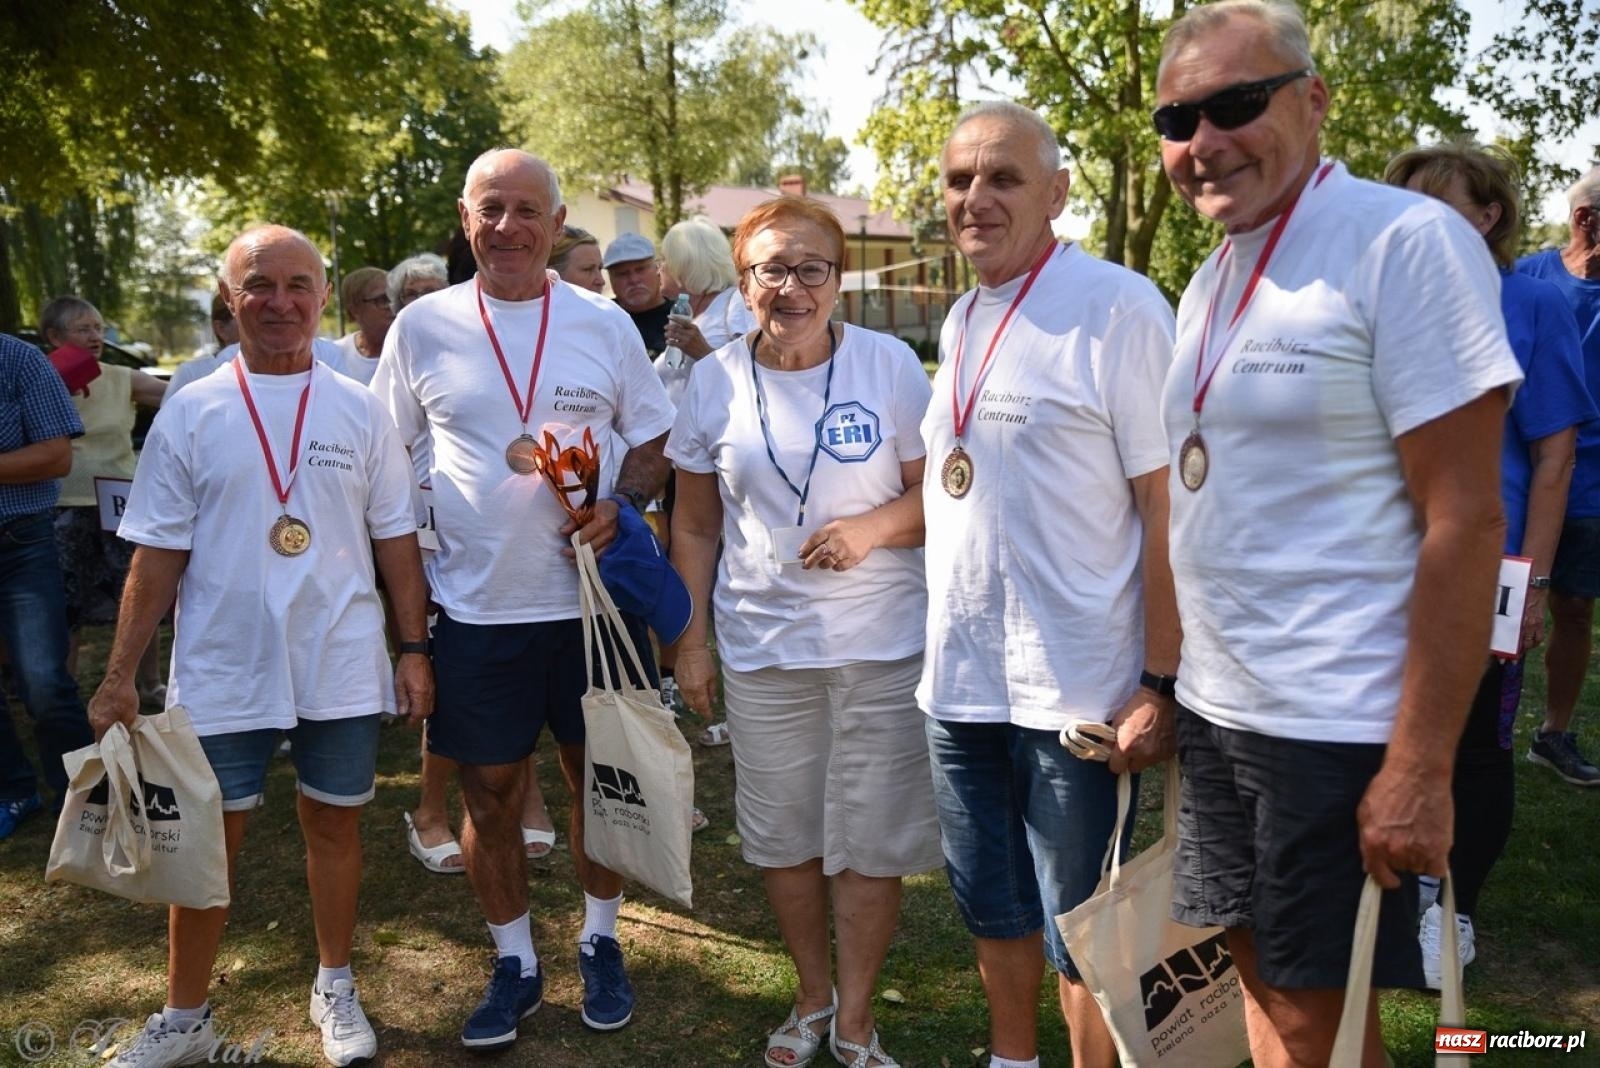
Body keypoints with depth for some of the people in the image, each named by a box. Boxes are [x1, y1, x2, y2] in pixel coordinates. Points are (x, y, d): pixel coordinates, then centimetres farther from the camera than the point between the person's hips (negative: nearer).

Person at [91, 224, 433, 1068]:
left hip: (341, 670, 1)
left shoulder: (359, 411, 1)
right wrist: (119, 673, -2)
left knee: (334, 825, 13)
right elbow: (158, 555, 0)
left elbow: (395, 540, 4)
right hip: (222, 675, 0)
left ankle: (335, 987, 32)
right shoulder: (191, 414, -1)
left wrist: (415, 648, 0)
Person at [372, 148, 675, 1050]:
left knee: (600, 777, 12)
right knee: (490, 795, 9)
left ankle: (601, 942, 34)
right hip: (477, 608, 0)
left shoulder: (605, 324, 0)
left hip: (592, 598, 0)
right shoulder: (423, 328, 0)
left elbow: (653, 442, 7)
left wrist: (620, 506, -14)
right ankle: (515, 963, 30)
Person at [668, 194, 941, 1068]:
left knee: (869, 839, 6)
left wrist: (874, 526, -21)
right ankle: (812, 995, 36)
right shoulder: (713, 381, 1)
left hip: (881, 644, -2)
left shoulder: (890, 365, -6)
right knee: (781, 833, 13)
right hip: (760, 647, 2)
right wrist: (691, 639, 6)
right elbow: (695, 524, 8)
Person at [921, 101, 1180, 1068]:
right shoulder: (959, 323, 11)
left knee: (1083, 938, 8)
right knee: (994, 910, 21)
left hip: (1074, 691, -7)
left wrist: (1160, 684, -16)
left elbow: (1169, 504, -14)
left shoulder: (1118, 308, -10)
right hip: (960, 681, 7)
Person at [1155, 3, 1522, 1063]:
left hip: (1340, 729, -7)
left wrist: (1421, 765, -19)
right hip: (1215, 709, 7)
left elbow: (1466, 518, -17)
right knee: (1262, 979, 18)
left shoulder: (1405, 243, -13)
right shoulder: (1212, 279, 10)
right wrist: (1164, 682, 13)